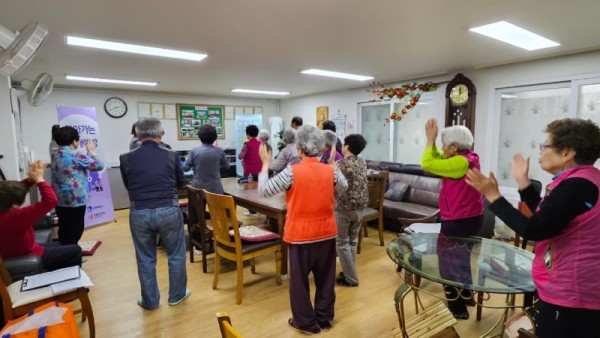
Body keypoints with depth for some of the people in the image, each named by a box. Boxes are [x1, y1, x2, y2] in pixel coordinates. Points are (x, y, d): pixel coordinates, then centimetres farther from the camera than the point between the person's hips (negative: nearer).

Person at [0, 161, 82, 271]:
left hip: (14, 256, 10)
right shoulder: (15, 217, -37)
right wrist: (39, 179, -26)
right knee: (75, 250, 2)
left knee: (57, 246, 30)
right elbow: (51, 200, -40)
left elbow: (16, 189, 6)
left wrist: (30, 179, -13)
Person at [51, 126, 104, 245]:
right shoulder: (76, 154, -13)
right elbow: (99, 165, -9)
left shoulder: (54, 155, 10)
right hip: (76, 199, -7)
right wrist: (91, 151, 6)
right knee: (75, 229, 2)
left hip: (60, 199, 7)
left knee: (64, 229, 15)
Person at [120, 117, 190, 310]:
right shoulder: (171, 156, -3)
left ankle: (150, 301, 30)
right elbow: (181, 182, 12)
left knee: (145, 258, 17)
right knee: (176, 254, 17)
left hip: (139, 213, 1)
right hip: (169, 211, -1)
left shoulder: (126, 159, -2)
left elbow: (127, 186, 15)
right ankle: (176, 295, 31)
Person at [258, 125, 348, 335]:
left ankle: (306, 322, 26)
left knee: (299, 280, 13)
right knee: (326, 278, 18)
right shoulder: (331, 171, -5)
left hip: (300, 235, -4)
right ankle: (325, 318, 33)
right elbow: (343, 187, 16)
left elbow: (264, 191, -9)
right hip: (327, 233, 4)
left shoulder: (292, 172, -16)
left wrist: (266, 163, 0)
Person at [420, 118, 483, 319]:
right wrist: (432, 140, 4)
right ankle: (466, 296, 41)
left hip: (459, 221, -10)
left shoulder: (461, 162, -22)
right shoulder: (467, 159, 7)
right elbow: (438, 158, 14)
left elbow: (427, 164, -21)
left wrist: (430, 139, -12)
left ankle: (457, 309, 15)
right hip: (469, 218, 10)